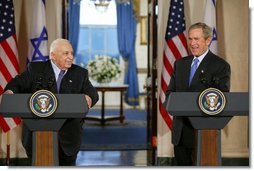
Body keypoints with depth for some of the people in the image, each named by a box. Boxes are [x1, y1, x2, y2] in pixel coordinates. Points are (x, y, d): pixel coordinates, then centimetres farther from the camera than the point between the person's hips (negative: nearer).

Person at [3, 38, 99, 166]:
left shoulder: (80, 73, 9)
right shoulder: (35, 69, 4)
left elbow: (91, 92, 0)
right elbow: (18, 84, -1)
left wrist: (89, 98, -25)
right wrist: (9, 92, -25)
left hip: (67, 136, 2)